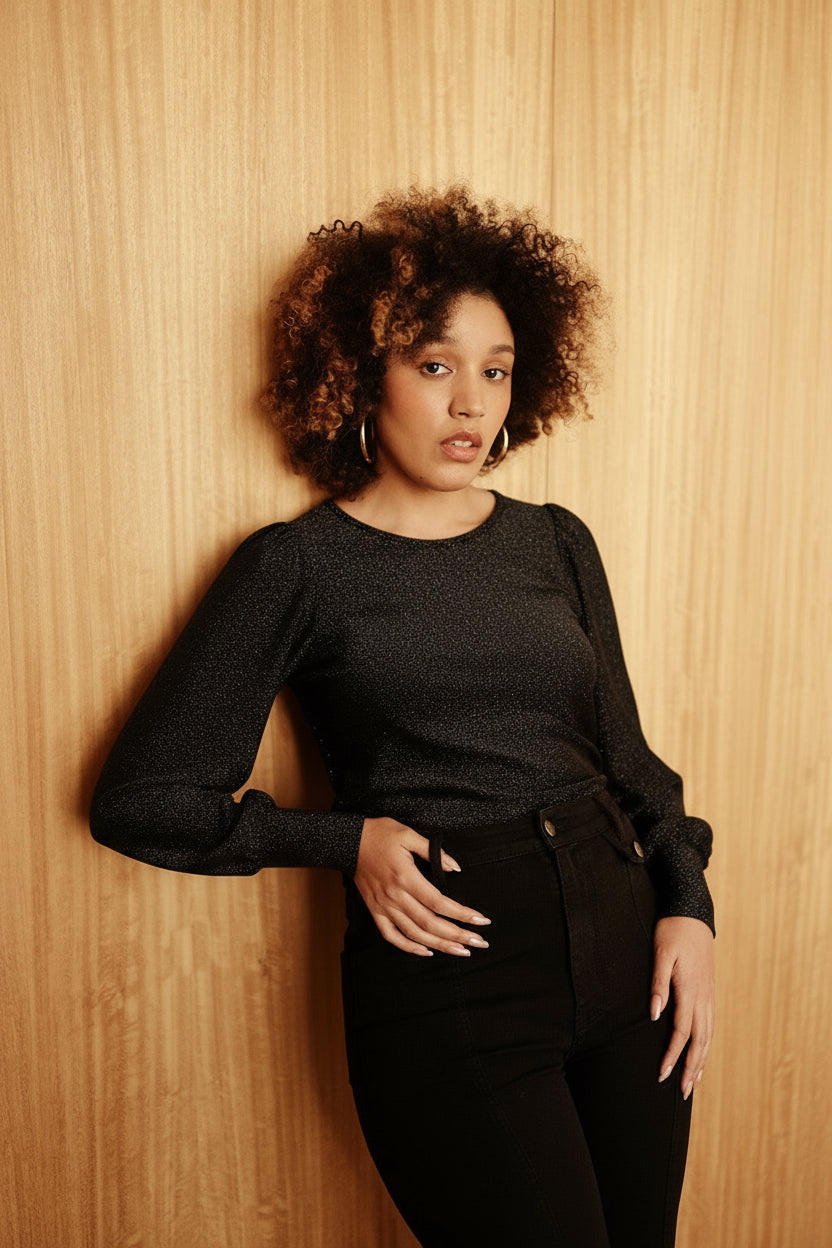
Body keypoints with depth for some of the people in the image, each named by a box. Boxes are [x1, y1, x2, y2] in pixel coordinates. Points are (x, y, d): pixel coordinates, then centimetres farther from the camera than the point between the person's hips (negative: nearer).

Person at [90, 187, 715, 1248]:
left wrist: (687, 905, 0)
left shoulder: (556, 543, 8)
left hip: (627, 950, 5)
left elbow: (624, 753, 14)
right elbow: (140, 799, -5)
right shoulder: (297, 568, -5)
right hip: (448, 974, -4)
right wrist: (344, 842, -12)